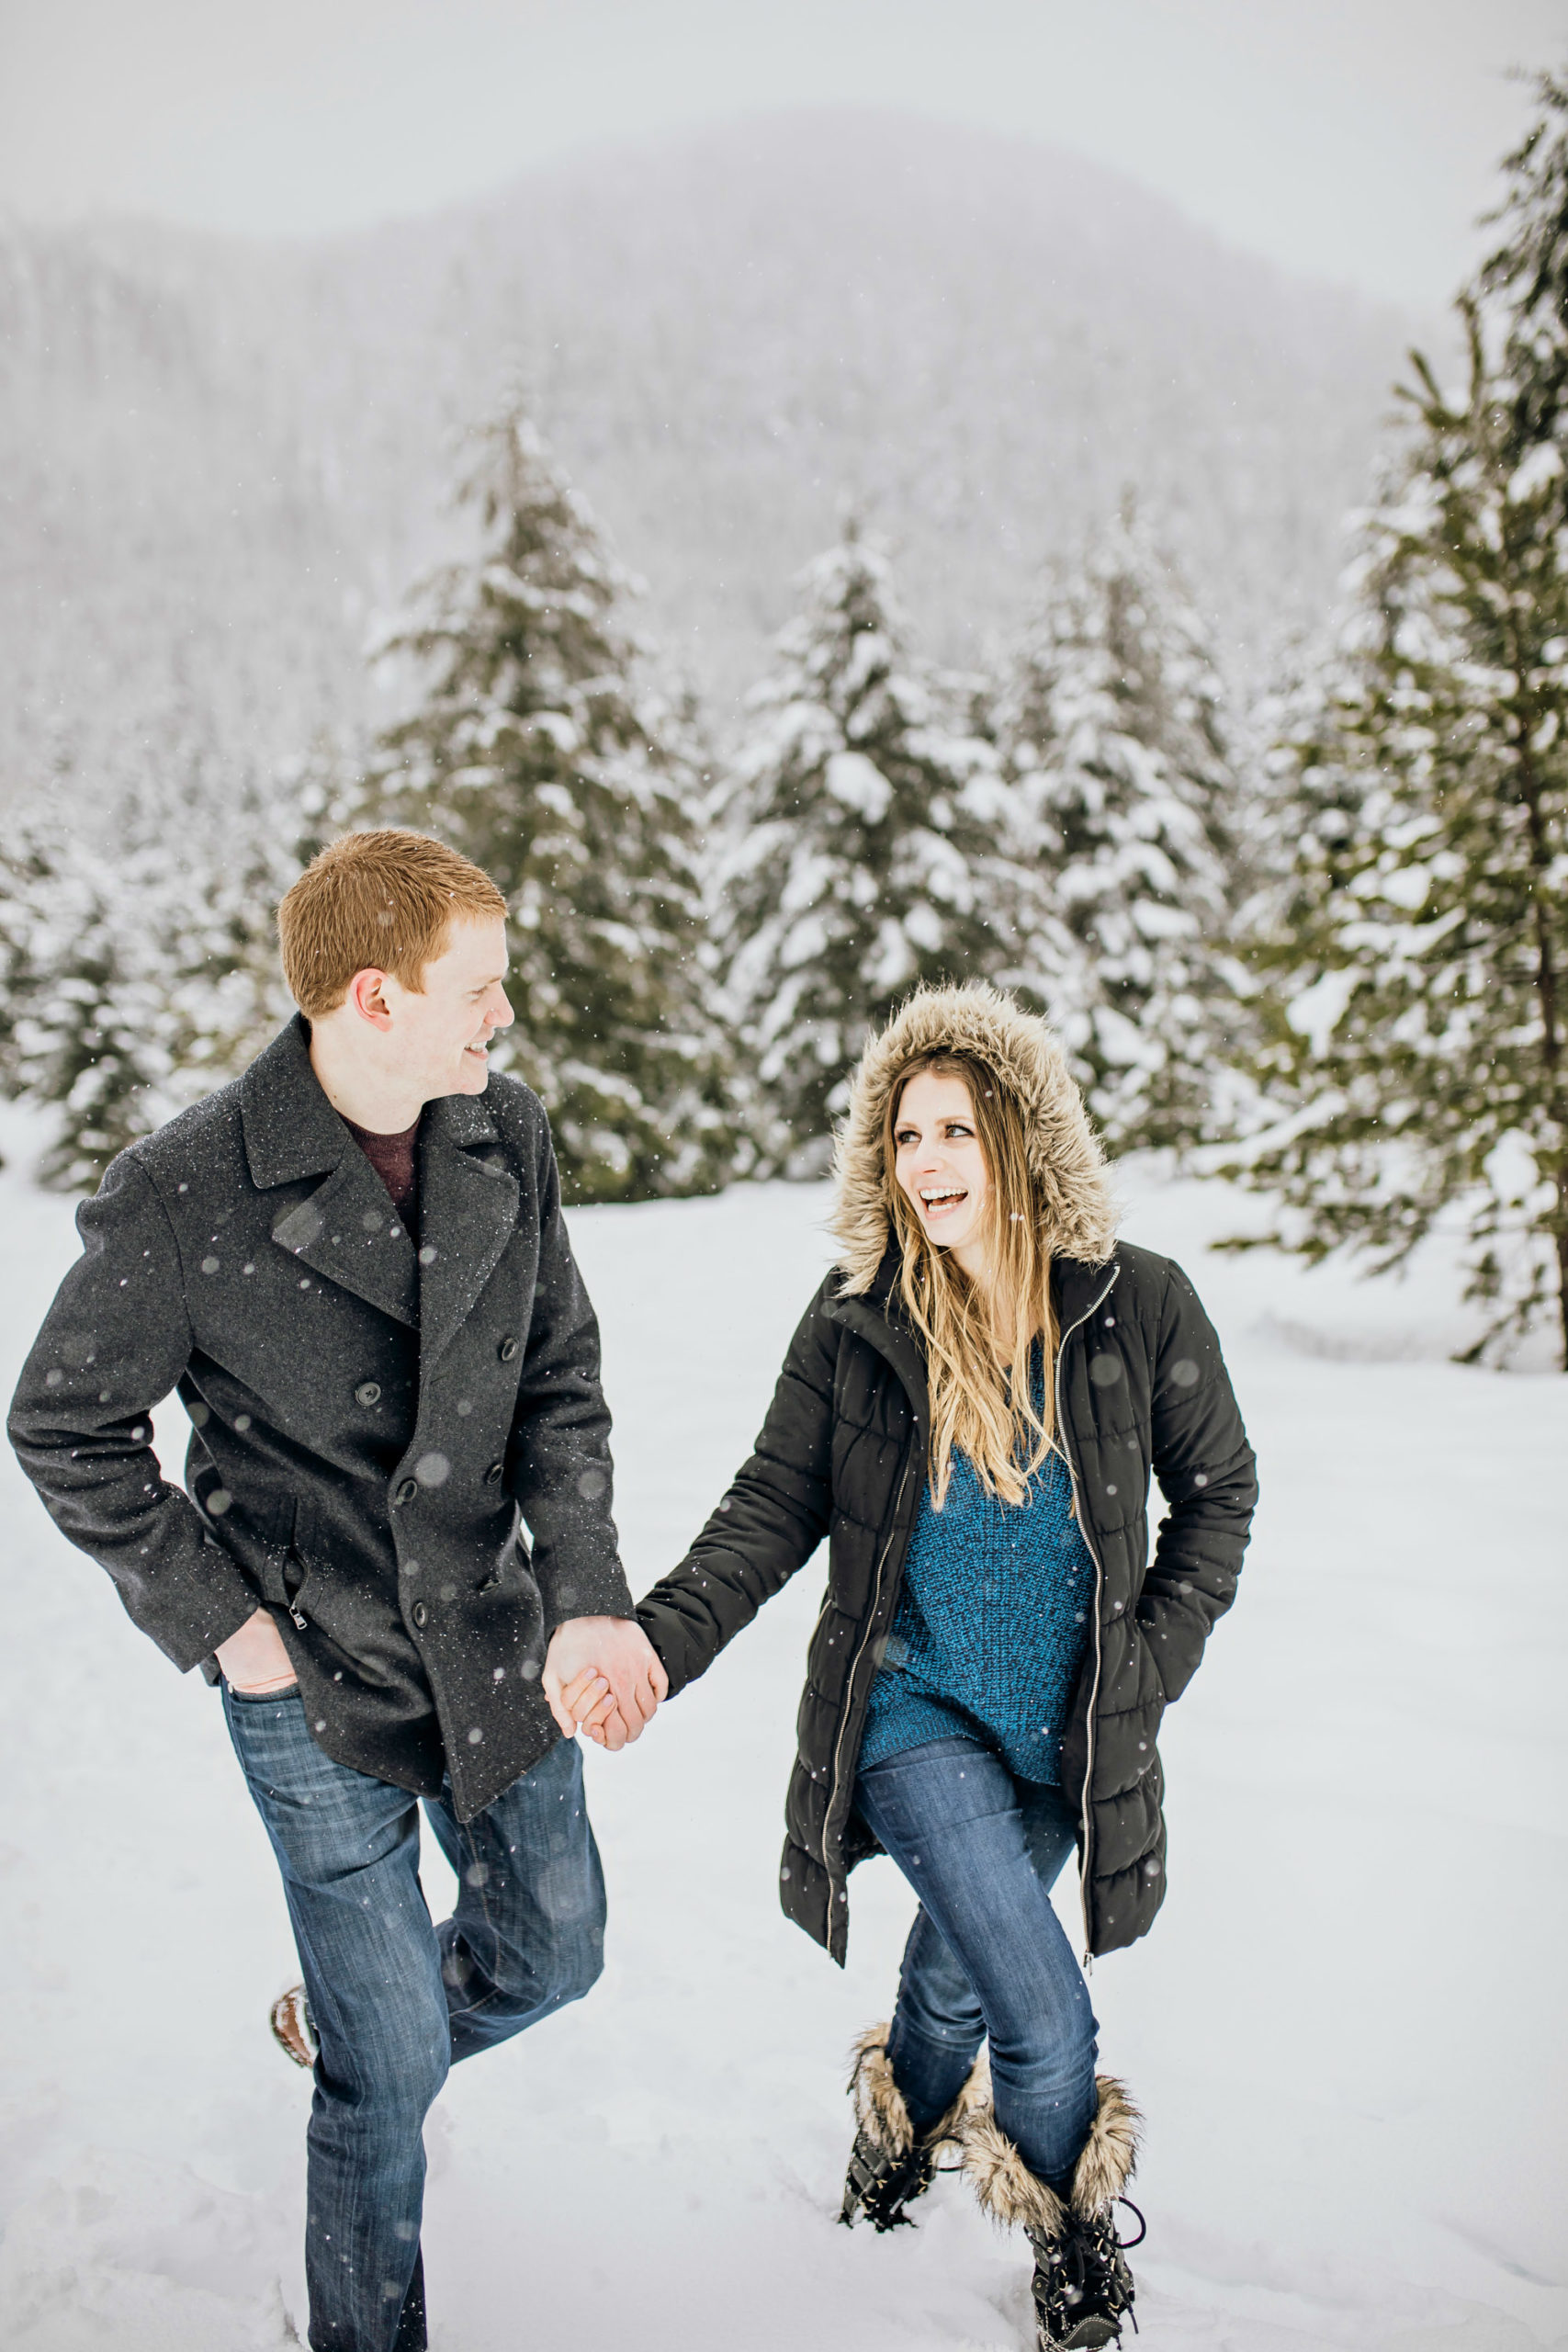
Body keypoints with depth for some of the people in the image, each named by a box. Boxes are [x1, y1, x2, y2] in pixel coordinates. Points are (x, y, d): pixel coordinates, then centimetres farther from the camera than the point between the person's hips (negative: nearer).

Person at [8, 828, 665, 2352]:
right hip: (318, 1682, -5)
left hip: (499, 1651, 5)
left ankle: (339, 2023, 53)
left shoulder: (507, 1138, -5)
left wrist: (587, 1599, -10)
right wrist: (221, 1622, -10)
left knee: (551, 1956, 22)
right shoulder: (179, 1197, -20)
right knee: (394, 2068, 5)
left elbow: (559, 1387, 1)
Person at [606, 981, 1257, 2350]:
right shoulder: (857, 1319, -11)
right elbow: (775, 1504, -5)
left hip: (1066, 1727, 2)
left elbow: (1217, 1491, 2)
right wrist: (665, 1637, -18)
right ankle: (1073, 2238, 22)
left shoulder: (1139, 1307, -10)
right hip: (914, 1712, -2)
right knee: (1048, 2023, -10)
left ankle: (907, 2112, 56)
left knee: (963, 1967, 21)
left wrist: (1151, 1666, -4)